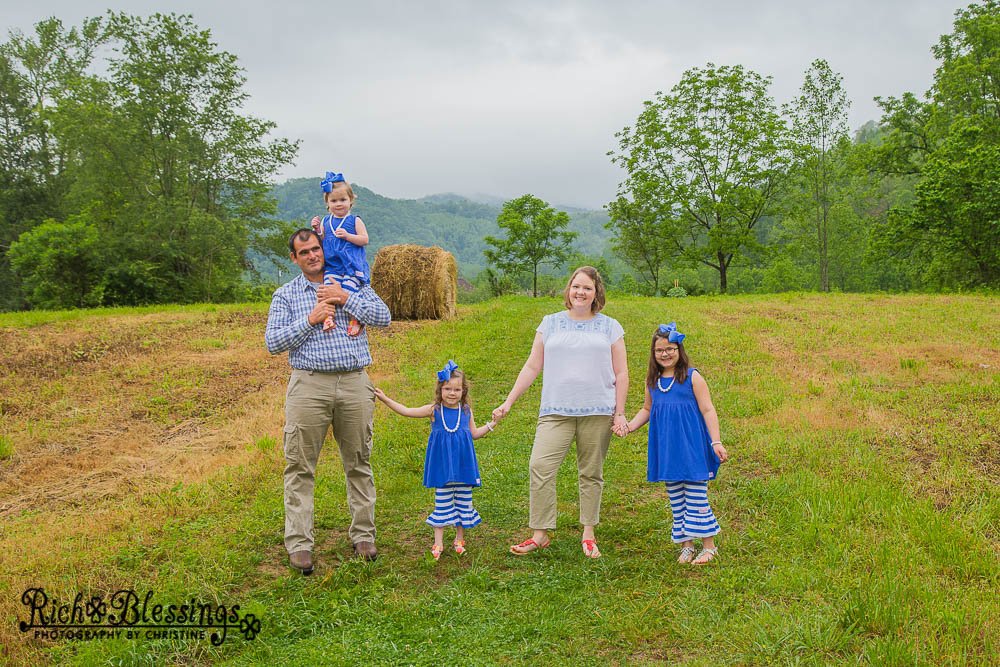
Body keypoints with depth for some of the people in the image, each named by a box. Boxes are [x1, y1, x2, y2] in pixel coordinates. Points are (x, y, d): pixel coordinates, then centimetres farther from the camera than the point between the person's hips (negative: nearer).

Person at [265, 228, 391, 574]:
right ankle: (299, 544, 6)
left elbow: (384, 316, 1)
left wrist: (345, 299, -8)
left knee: (358, 463, 8)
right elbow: (272, 342, 0)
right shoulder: (286, 294, 9)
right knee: (300, 467, -2)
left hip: (354, 383, 1)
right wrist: (310, 320, -9)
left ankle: (363, 535, 19)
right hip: (309, 385, -1)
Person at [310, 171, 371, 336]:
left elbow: (365, 240, -3)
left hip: (352, 266, -3)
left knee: (348, 289, -18)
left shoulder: (355, 221, 4)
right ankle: (329, 315, -19)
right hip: (331, 265, 3)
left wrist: (347, 236, -13)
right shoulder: (325, 221, 16)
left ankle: (355, 317, -6)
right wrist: (317, 230, 0)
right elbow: (320, 242, 17)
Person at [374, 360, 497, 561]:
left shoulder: (466, 411, 4)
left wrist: (492, 424, 9)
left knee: (464, 500, 7)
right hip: (442, 464, -2)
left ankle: (459, 538, 23)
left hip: (463, 463, 2)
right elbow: (406, 411, -7)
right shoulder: (434, 410, -4)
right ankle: (438, 542, 11)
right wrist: (385, 399, -13)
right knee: (442, 501, 2)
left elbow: (474, 433, 16)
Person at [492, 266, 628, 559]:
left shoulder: (610, 327, 9)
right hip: (556, 411, 1)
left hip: (597, 413, 0)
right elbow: (532, 366, 12)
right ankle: (540, 534, -4)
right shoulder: (550, 324, 11)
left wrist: (620, 413, 1)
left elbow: (621, 373, 9)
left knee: (591, 473, 5)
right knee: (540, 466, -12)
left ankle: (588, 534, 18)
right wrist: (508, 402, 8)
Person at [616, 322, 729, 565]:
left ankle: (709, 545, 13)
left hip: (691, 447, -5)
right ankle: (686, 545, 22)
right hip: (665, 449, 5)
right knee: (675, 498, 10)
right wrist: (629, 426, 5)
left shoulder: (692, 377, -6)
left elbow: (708, 410, -6)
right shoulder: (652, 380, 8)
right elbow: (647, 409, 21)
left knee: (696, 496, -1)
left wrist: (716, 442, -12)